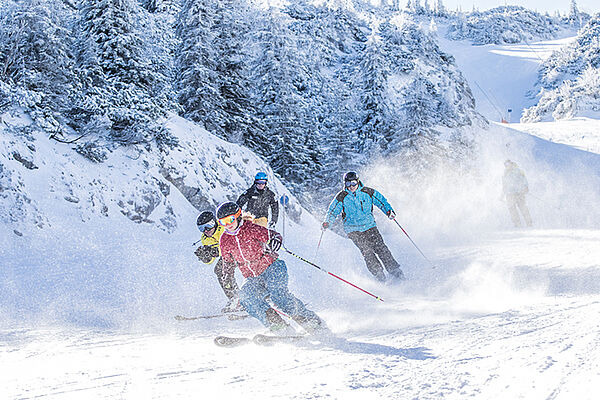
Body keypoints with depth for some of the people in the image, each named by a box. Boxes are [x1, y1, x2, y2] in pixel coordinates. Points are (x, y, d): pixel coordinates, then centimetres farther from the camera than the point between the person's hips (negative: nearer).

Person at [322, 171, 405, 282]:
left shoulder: (368, 192, -1)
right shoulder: (341, 197, -3)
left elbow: (382, 201, 8)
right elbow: (332, 211, 3)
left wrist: (389, 211, -10)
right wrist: (327, 222, -15)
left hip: (369, 226, 1)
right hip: (353, 229, -1)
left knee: (380, 247, -12)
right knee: (367, 250, -18)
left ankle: (395, 271, -5)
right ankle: (379, 275, -14)